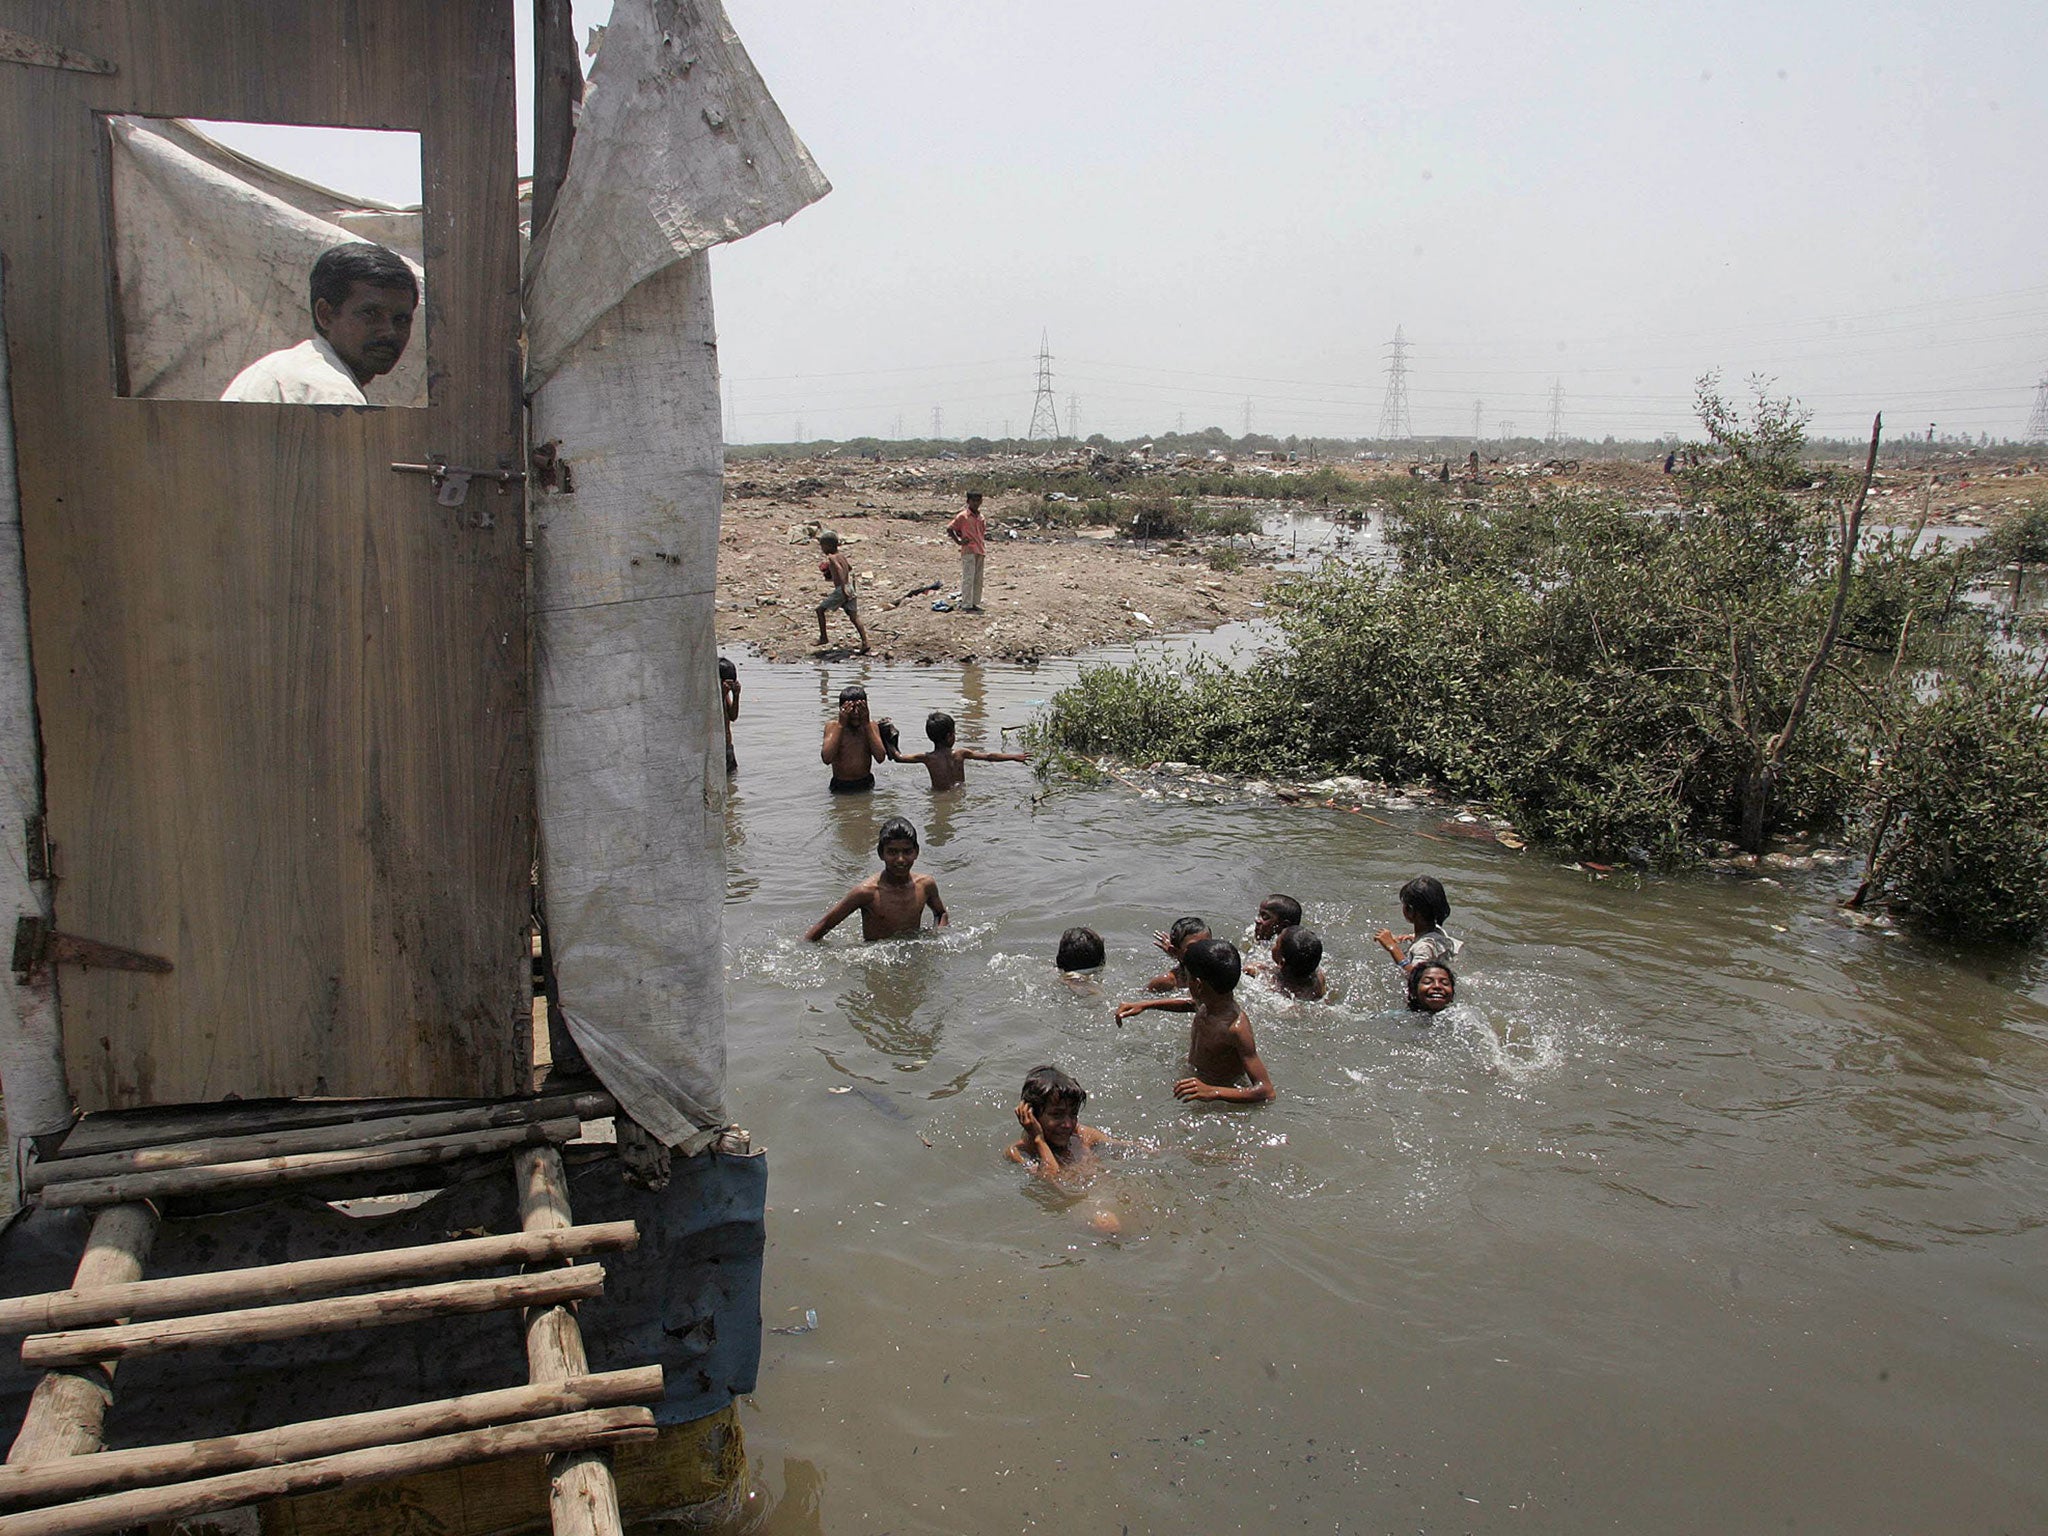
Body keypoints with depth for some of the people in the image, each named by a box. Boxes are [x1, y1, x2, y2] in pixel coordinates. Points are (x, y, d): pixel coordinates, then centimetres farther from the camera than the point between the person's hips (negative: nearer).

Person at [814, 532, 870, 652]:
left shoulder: (831, 558, -10)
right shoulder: (841, 555, 14)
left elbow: (839, 569, -27)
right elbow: (850, 567, 30)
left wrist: (843, 589, -33)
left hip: (841, 590, -8)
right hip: (850, 588, 8)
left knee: (820, 609, 7)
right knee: (854, 616, 5)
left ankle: (823, 638, 8)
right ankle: (865, 642, -3)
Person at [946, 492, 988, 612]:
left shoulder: (981, 517, 14)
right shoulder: (963, 517, -4)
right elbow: (949, 529, -3)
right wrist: (959, 541, -7)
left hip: (980, 551, 7)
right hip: (969, 551, -7)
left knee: (978, 579, 9)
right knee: (968, 578, -10)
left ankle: (975, 603, 16)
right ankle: (966, 605, -9)